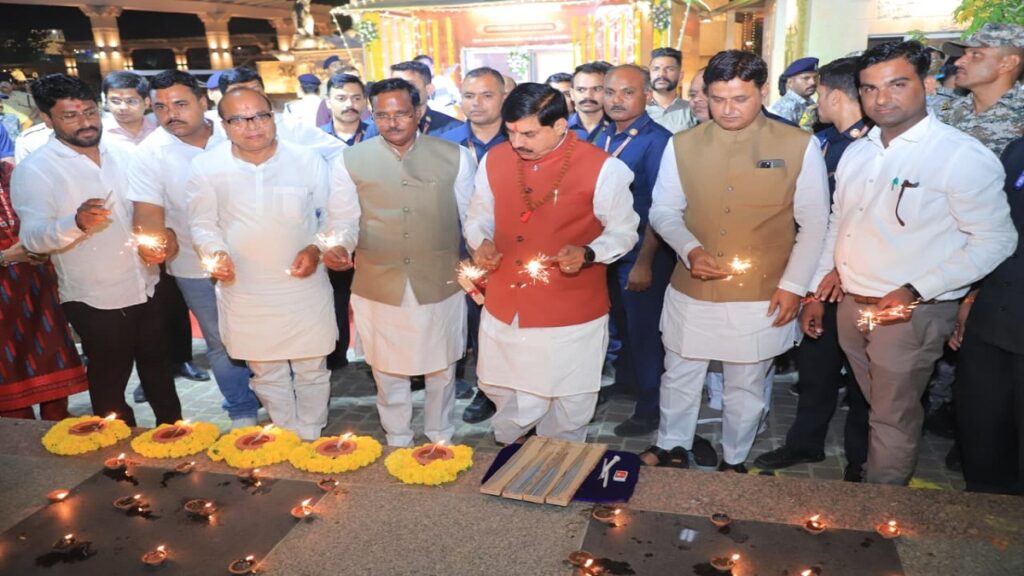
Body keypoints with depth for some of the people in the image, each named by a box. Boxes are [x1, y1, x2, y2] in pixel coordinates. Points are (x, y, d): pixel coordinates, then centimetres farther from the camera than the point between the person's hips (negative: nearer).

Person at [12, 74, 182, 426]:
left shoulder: (120, 156, 6)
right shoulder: (34, 171, -10)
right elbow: (33, 237, -19)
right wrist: (77, 223, -38)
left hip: (147, 289, 5)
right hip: (96, 302, -5)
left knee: (159, 370, 20)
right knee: (109, 383, 9)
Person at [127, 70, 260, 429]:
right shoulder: (151, 153, -10)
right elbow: (147, 211, -12)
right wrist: (155, 240, -33)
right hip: (195, 267, -1)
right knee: (222, 342, 11)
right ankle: (243, 413, 29)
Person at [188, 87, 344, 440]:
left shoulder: (309, 161, -6)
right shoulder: (206, 168, -6)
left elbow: (332, 216, 3)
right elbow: (203, 223, 4)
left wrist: (317, 248, -14)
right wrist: (216, 252, -16)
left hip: (304, 288, 0)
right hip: (245, 292, 1)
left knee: (312, 370, 12)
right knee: (266, 372, 15)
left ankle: (311, 438, 33)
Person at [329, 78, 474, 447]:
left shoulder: (454, 157, 0)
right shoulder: (351, 161, -2)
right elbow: (340, 222, 2)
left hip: (440, 285, 1)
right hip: (379, 288, 0)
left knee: (441, 369, 16)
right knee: (388, 372, 14)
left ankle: (441, 438, 39)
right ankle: (397, 442, 37)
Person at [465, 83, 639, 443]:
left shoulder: (602, 168, -13)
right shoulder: (494, 160, -1)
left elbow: (623, 231, -3)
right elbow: (478, 217, 12)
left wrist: (587, 254, -23)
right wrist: (481, 242, -11)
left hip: (572, 316, -3)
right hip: (504, 310, 3)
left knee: (567, 407, 14)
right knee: (504, 392, 19)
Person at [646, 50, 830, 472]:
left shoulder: (799, 146, -5)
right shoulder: (682, 145, -1)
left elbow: (814, 223, -1)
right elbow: (663, 211, 4)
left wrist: (793, 284, -6)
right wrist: (689, 249, -14)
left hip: (761, 297, -1)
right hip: (691, 292, 2)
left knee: (746, 385, 14)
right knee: (679, 376, 16)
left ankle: (734, 461, 37)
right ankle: (671, 447, 38)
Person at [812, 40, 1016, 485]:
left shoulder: (962, 156, -15)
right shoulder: (857, 152, 6)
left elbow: (995, 240, -15)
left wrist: (913, 292, -20)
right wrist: (826, 273, 9)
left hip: (911, 312, -5)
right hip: (851, 304, 6)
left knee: (893, 418, 8)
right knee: (874, 405, 21)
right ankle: (872, 476, 41)